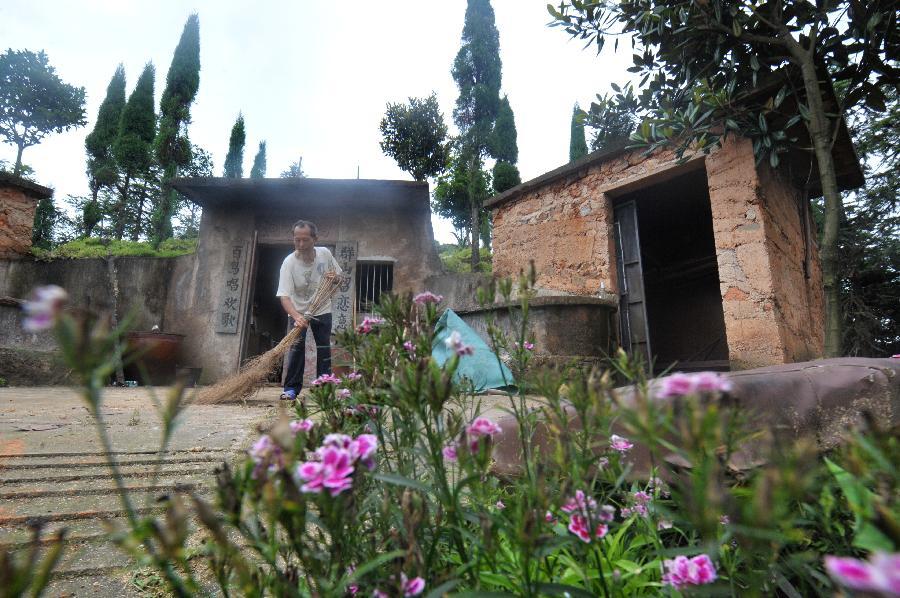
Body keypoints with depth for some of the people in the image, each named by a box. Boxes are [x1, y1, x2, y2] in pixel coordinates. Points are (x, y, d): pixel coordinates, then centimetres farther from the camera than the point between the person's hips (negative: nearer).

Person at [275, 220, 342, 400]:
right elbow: (284, 296, -33)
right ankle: (291, 388, -3)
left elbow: (337, 274, 7)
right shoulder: (289, 263, -25)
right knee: (297, 345, -13)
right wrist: (296, 317, -48)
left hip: (322, 309, 3)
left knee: (324, 347, 1)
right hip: (298, 311, -2)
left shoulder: (325, 254, -15)